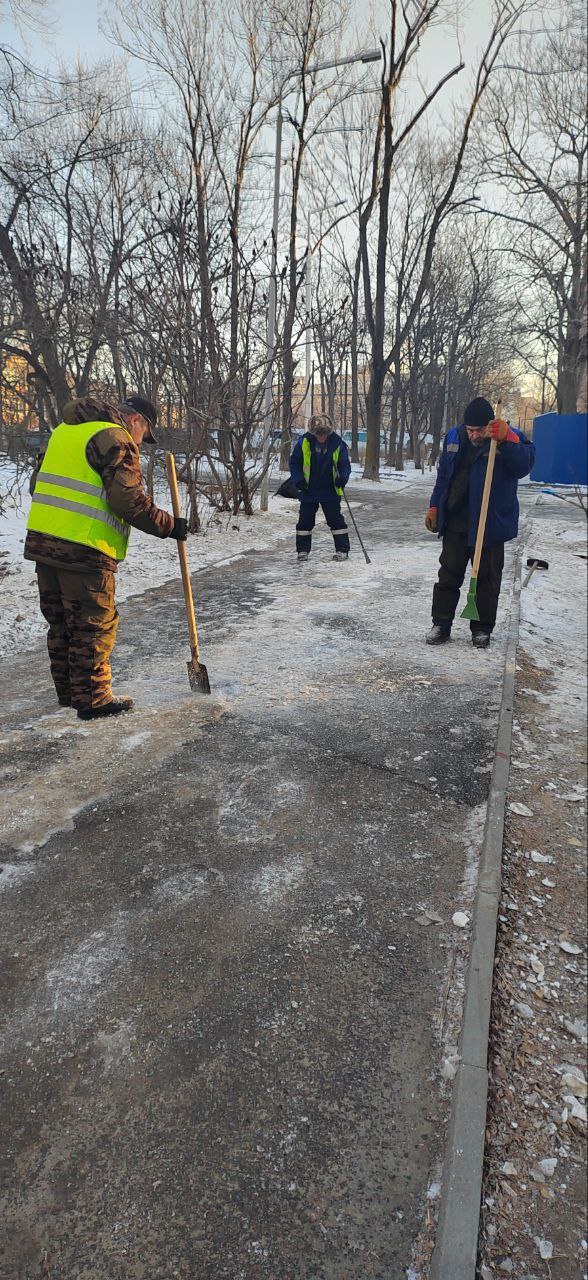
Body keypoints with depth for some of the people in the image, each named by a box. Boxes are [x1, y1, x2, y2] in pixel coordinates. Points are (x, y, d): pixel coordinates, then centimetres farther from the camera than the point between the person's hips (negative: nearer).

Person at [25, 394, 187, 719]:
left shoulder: (65, 430, 20)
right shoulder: (116, 439, -7)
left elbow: (38, 482, 23)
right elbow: (128, 500, -17)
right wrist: (169, 525, -8)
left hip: (42, 541, 9)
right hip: (83, 550, -9)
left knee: (61, 622, 17)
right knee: (95, 625, 2)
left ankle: (68, 690, 29)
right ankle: (92, 699, 10)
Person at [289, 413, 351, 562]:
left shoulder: (337, 443, -8)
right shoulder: (303, 442, -8)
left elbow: (345, 465, 1)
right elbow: (294, 463, 2)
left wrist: (342, 478, -19)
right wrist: (299, 480, -11)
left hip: (331, 491, -1)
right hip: (308, 491, 1)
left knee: (336, 520, 2)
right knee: (305, 521, 6)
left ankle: (342, 550, 10)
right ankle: (303, 550, 17)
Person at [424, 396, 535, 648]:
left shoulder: (511, 438, -7)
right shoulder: (454, 437, 4)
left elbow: (524, 465, -23)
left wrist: (506, 439, -33)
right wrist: (434, 507, 9)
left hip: (490, 525, -3)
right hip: (455, 523, 3)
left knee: (487, 578, 6)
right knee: (449, 574, 9)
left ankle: (482, 629, 19)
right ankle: (441, 623, 19)